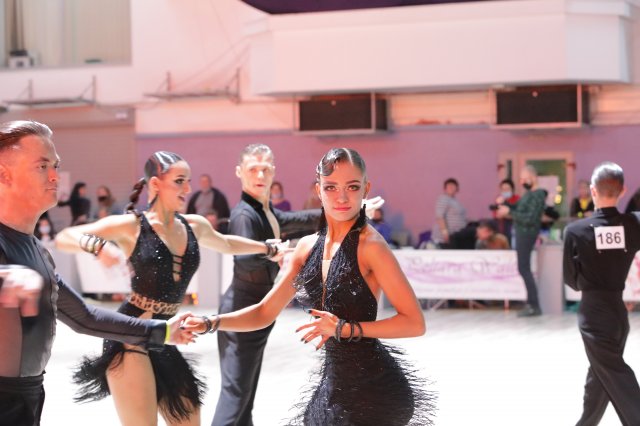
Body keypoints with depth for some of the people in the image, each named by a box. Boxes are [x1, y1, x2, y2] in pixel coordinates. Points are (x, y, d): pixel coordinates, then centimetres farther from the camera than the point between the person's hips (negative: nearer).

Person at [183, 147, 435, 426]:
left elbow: (414, 323, -17)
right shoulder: (308, 246, 6)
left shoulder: (370, 244, -15)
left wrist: (345, 329, -21)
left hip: (373, 387, -6)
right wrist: (210, 324, -3)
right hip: (334, 382, 6)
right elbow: (265, 312, 11)